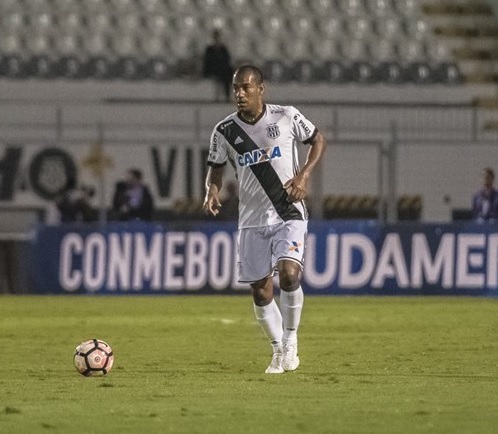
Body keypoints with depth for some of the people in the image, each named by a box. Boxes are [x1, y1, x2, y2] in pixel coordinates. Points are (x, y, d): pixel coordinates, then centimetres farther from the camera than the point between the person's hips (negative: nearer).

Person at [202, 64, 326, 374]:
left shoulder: (286, 117, -6)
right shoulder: (225, 131, -1)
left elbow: (318, 141, 7)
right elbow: (216, 167, 12)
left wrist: (304, 175, -8)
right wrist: (212, 192, -9)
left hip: (289, 215, -3)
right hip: (252, 220, 3)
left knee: (289, 274, -23)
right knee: (261, 290, 3)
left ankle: (290, 340, -2)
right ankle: (279, 350, 24)